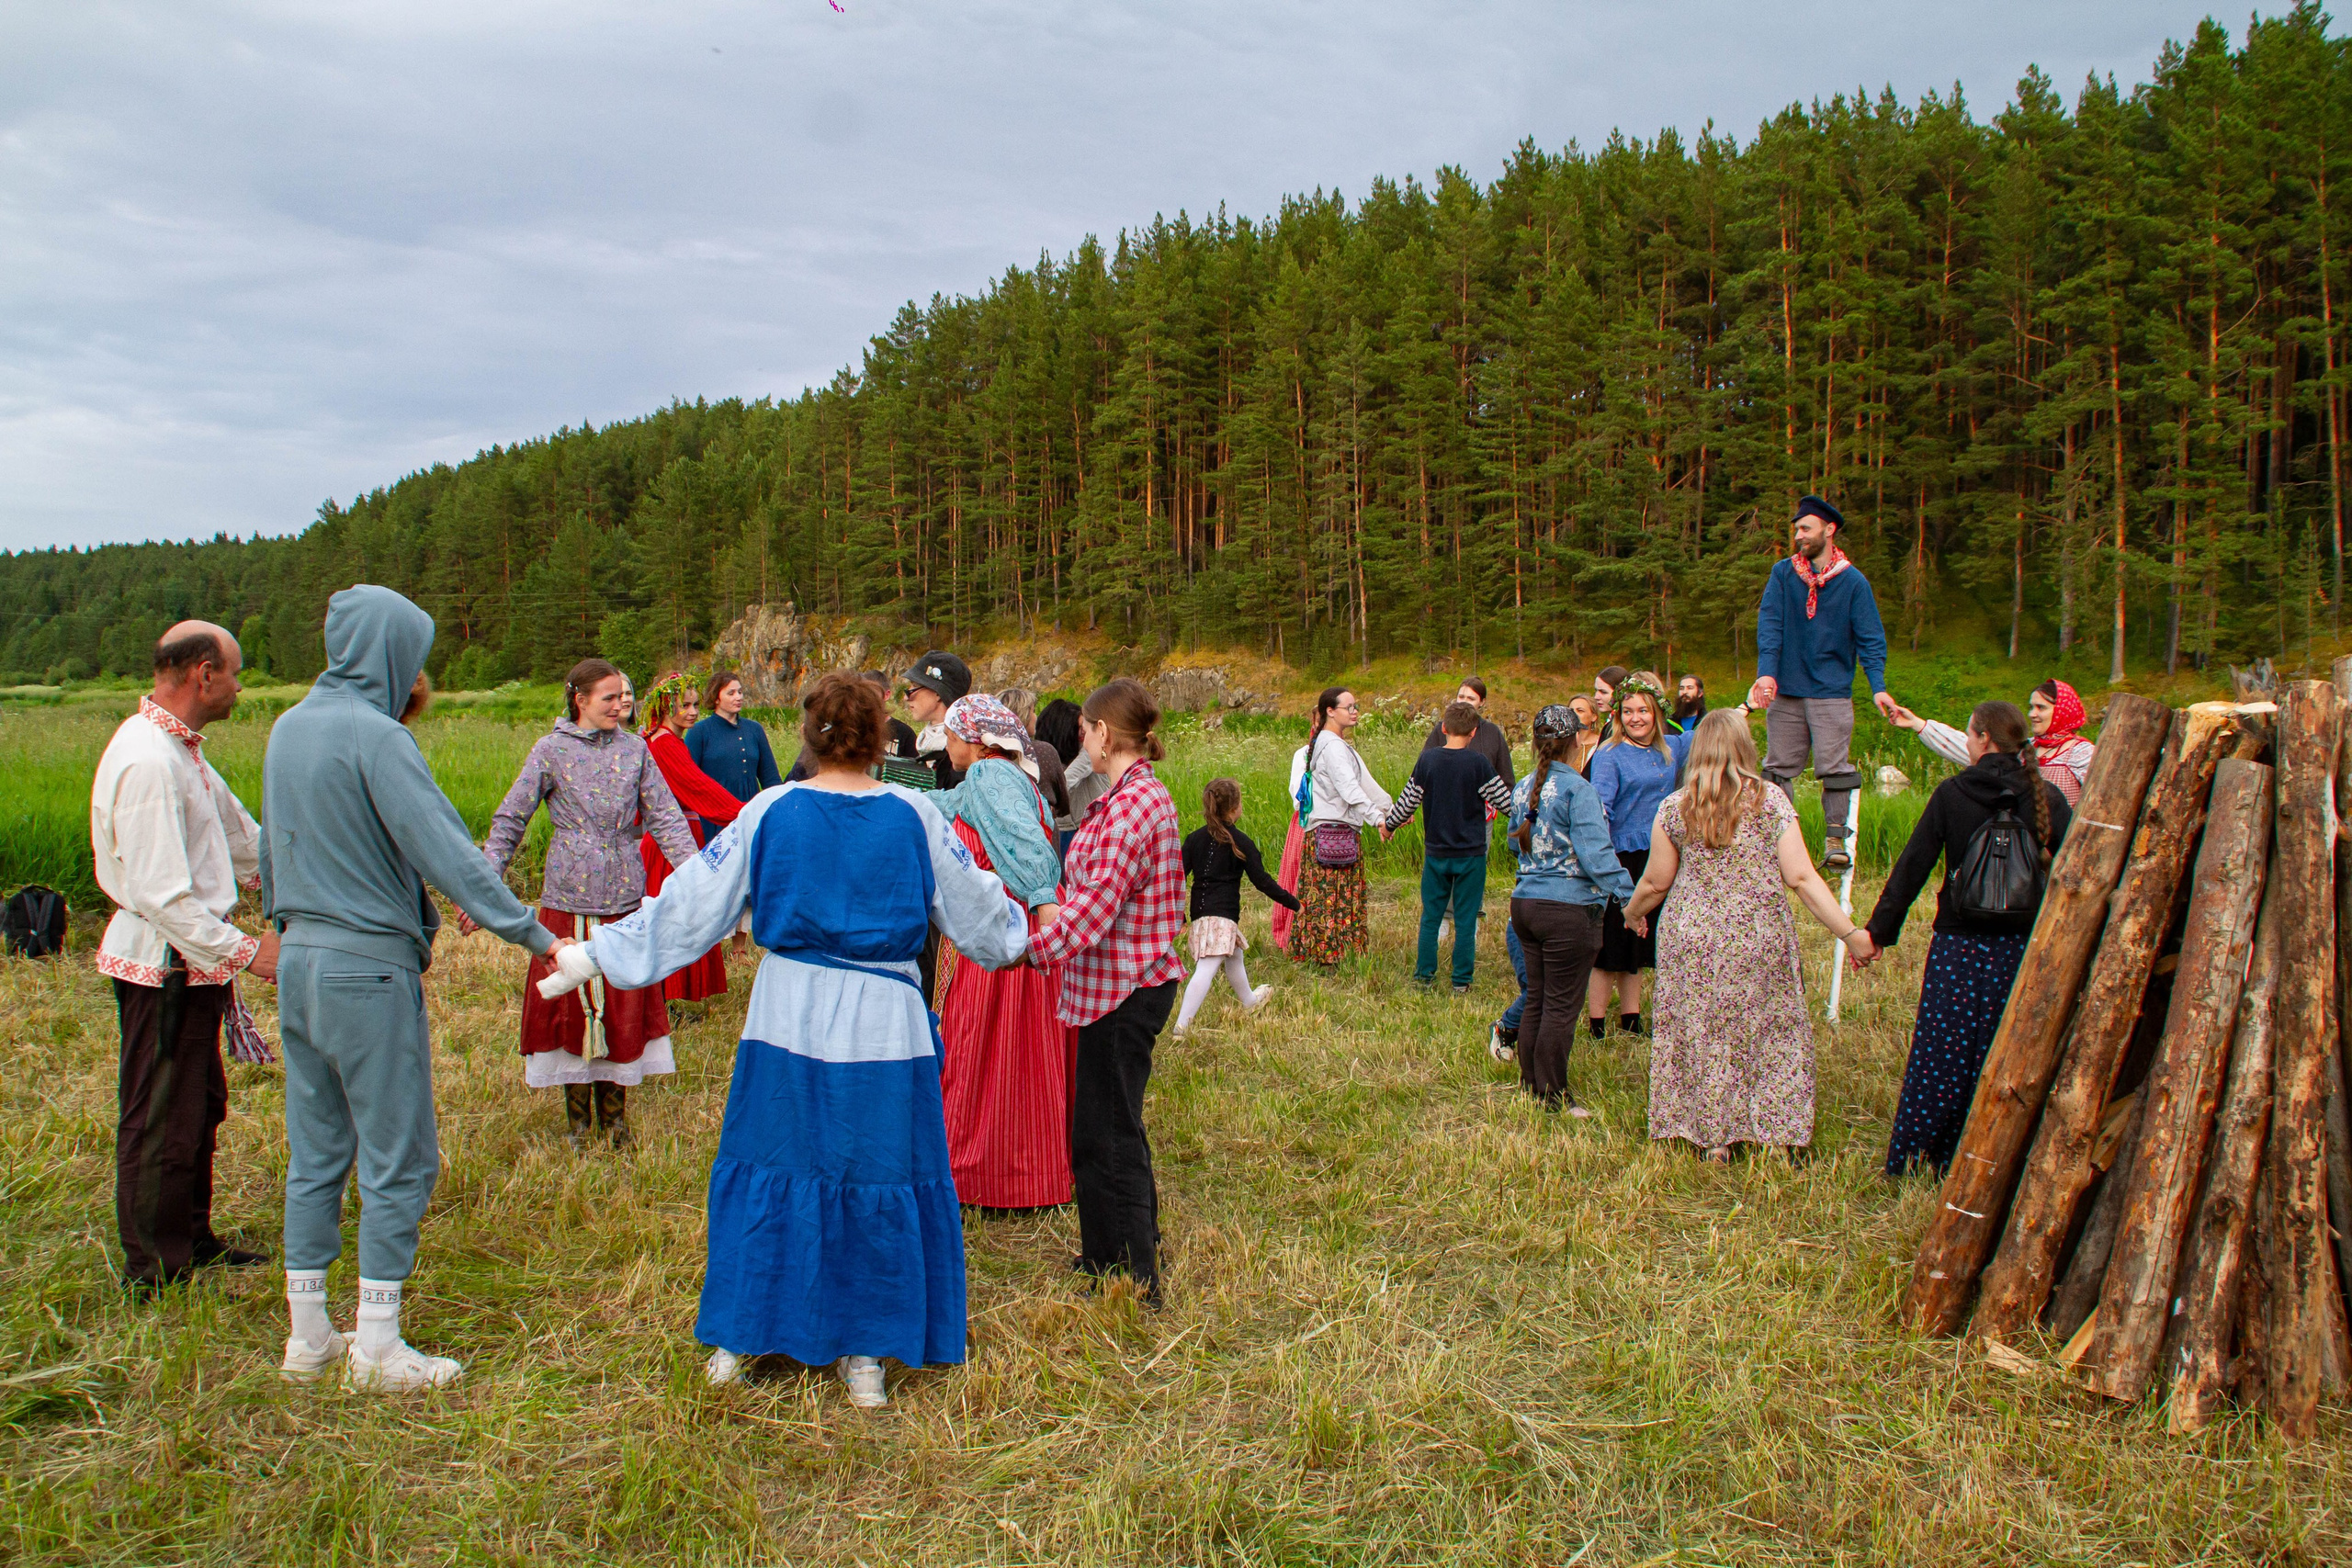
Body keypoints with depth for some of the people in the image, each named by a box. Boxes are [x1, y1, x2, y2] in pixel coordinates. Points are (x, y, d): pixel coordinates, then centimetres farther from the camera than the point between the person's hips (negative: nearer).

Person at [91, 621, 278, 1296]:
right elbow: (161, 894, -26)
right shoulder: (148, 761, -22)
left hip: (190, 965, 11)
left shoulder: (178, 749, 12)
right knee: (161, 1120, 1)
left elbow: (240, 839, 22)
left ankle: (192, 1240, 34)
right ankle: (155, 1271, 13)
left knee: (200, 1107, 20)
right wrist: (245, 950, -24)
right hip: (162, 967, -11)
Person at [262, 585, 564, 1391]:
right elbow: (445, 848, -21)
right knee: (397, 1157, 2)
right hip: (370, 966, -8)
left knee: (315, 1153, 15)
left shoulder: (289, 728, 9)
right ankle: (377, 1346, 9)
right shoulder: (373, 735, -16)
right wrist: (532, 933, -20)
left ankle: (308, 1335, 23)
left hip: (300, 961, 8)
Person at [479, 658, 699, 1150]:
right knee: (571, 1002, 4)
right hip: (568, 898, -2)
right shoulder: (551, 751, 0)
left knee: (624, 1003, 6)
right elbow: (509, 822, 1)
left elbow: (665, 818, 4)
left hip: (625, 897, 2)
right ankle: (578, 1115, 19)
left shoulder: (634, 749, 6)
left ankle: (614, 1112, 20)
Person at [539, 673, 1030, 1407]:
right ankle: (865, 1354, 17)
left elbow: (692, 902, -2)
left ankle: (736, 1342, 24)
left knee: (768, 1168, 14)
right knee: (878, 1180, 10)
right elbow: (974, 912, 7)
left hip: (788, 1016, 1)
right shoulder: (914, 815, -5)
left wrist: (594, 955, 7)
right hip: (884, 1024, 0)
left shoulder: (770, 813, -6)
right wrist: (1018, 928, 28)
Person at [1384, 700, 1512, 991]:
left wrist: (1388, 824, 20)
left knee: (1430, 917, 12)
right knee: (1466, 919, 5)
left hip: (1436, 852, 2)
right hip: (1471, 853, -2)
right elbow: (1505, 801, -8)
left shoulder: (1427, 759, -4)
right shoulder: (1477, 762, -11)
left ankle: (1424, 975, 16)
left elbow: (1408, 801, 2)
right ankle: (1461, 981, 8)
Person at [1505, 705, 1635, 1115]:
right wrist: (1629, 896, -19)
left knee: (1537, 999, 16)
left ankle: (1529, 1084, 24)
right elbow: (1595, 853, -21)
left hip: (1524, 901, 7)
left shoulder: (1522, 788, 8)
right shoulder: (1577, 790, -15)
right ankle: (1553, 1096, 8)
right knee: (1561, 1006, 2)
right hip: (1568, 911, -7)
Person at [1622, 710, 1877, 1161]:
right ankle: (1775, 1133, 13)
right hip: (1760, 939, -1)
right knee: (1770, 1032, 11)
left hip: (1692, 939, 1)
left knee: (1702, 1035, 10)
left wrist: (1632, 913, 25)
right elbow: (1801, 878, -9)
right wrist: (1850, 933, -6)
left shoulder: (1675, 807, -1)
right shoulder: (1771, 801, -5)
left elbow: (1655, 881, 5)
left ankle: (1713, 1140, 16)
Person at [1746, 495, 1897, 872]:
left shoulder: (1853, 581, 0)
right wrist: (1766, 672, -17)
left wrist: (1878, 688, -13)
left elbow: (1870, 638, -1)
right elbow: (1769, 625, -3)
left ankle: (1835, 840, 2)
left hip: (1832, 692, -2)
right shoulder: (1782, 574, 4)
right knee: (1779, 767, 5)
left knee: (1834, 768, -4)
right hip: (1785, 690, 2)